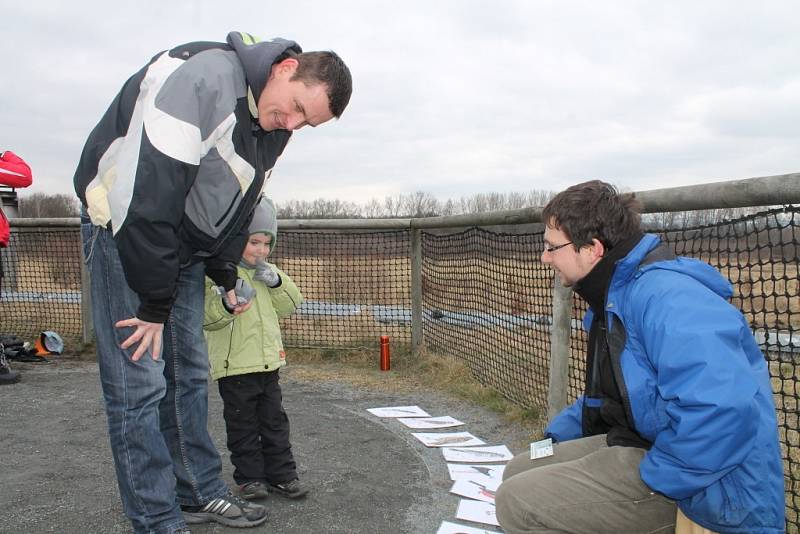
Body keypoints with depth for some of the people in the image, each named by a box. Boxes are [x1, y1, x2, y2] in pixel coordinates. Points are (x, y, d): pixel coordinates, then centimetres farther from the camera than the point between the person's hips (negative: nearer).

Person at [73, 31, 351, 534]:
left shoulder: (274, 127, 2)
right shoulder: (203, 76, -26)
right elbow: (145, 192, -30)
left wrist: (226, 276, 7)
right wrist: (155, 303, -24)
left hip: (184, 249, 8)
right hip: (125, 229, -8)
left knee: (190, 374, 12)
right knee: (139, 382, -7)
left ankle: (201, 493, 25)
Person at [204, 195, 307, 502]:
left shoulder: (266, 271, 11)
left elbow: (291, 305, 9)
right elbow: (207, 318, -17)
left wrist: (277, 282, -8)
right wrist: (225, 303, -36)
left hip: (268, 361, 6)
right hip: (234, 365, -6)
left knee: (275, 421, 13)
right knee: (243, 425, 6)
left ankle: (281, 474, 23)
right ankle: (249, 477, 20)